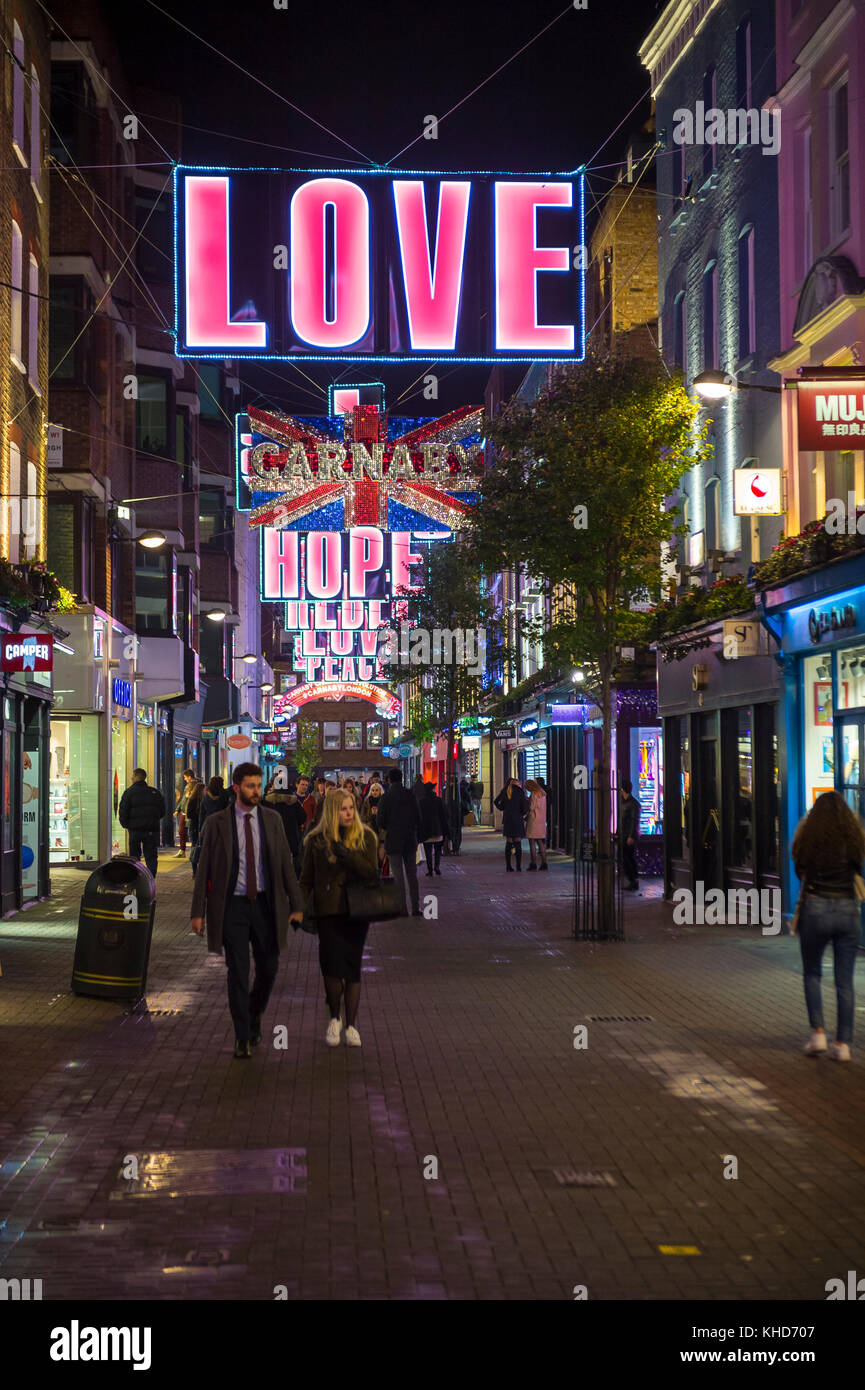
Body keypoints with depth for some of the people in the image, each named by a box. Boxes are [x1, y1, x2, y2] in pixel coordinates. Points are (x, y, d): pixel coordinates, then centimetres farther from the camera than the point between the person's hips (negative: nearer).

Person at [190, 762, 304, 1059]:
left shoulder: (271, 819, 3)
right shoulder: (217, 822, -3)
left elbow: (285, 863, 5)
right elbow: (204, 868, -2)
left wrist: (296, 903, 1)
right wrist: (198, 912, -5)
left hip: (265, 904, 2)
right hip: (232, 904, -2)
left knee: (268, 967, 7)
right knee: (238, 972, -1)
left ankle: (254, 1013, 36)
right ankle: (243, 1037, 10)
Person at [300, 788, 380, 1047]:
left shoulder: (365, 836, 4)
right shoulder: (316, 840, 4)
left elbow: (372, 873, -6)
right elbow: (306, 879, 8)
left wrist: (348, 855, -19)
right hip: (327, 911, 0)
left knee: (352, 967, 0)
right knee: (332, 966, -7)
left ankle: (351, 1025, 10)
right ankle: (334, 1019, 14)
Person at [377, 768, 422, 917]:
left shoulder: (387, 797, -11)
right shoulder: (411, 795, 0)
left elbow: (380, 821, -9)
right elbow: (418, 818, 3)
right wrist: (417, 836, 13)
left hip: (393, 841, -3)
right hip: (410, 840, 3)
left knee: (398, 875, 2)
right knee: (412, 874, 10)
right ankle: (416, 907, 9)